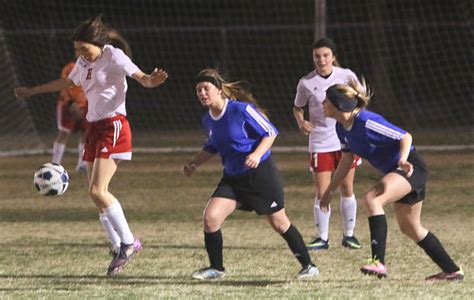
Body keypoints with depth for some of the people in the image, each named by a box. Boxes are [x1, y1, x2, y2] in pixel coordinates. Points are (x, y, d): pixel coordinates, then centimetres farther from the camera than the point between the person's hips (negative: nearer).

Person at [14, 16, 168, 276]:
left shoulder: (113, 57, -10)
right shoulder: (84, 63, 14)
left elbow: (141, 77, -21)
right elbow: (66, 83, 32)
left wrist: (150, 81, -46)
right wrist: (32, 91, 40)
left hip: (113, 126, -9)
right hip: (94, 128, 9)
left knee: (98, 190, -19)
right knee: (96, 195, 3)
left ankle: (128, 242, -10)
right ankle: (119, 250, 7)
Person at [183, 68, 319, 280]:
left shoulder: (241, 109, -18)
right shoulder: (207, 121, 2)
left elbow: (270, 132, -13)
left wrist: (257, 154, -28)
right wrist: (194, 164, 7)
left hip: (260, 174, -6)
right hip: (232, 178, 6)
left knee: (279, 223, 4)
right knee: (210, 217, -11)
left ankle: (308, 265, 20)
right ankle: (216, 268, 5)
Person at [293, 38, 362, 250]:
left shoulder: (347, 76, -4)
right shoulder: (306, 83, -4)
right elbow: (297, 107, 11)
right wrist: (301, 122, -10)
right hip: (320, 143, -1)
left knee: (347, 189, 6)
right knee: (321, 192, -3)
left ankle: (349, 235, 19)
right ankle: (322, 238, 7)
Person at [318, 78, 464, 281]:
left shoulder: (367, 122, -26)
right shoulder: (342, 128, 1)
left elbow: (405, 137, -20)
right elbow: (347, 160, 16)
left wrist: (403, 159, -38)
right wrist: (329, 191, 17)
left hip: (411, 168, -10)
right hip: (394, 171, 10)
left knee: (372, 199, -30)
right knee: (410, 228, 18)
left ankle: (378, 262, -35)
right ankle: (451, 270, 30)